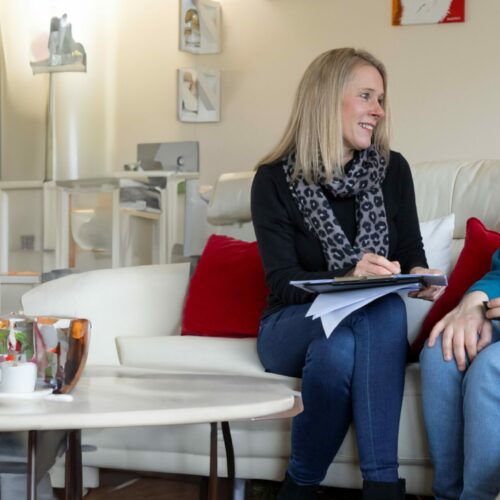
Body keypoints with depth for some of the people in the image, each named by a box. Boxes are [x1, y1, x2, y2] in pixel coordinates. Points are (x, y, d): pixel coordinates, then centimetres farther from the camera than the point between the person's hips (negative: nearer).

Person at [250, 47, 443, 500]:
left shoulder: (392, 170, 4)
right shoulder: (276, 179, -6)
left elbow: (411, 254, 7)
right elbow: (283, 283, -12)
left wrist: (419, 275, -18)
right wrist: (349, 278, -30)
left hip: (373, 320, 2)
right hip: (295, 327, -2)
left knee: (386, 308, -35)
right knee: (375, 309, -35)